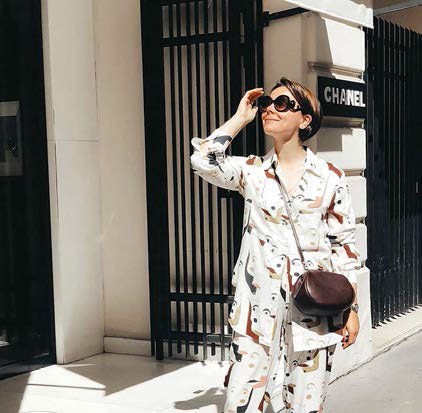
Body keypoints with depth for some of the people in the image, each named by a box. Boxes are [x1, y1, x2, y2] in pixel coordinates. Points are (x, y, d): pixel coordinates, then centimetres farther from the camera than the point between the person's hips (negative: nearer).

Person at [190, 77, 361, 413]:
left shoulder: (330, 177, 1)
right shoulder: (251, 171, 4)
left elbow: (345, 244, 3)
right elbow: (203, 161, -14)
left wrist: (352, 308, 0)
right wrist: (241, 117, -3)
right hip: (259, 306, 1)